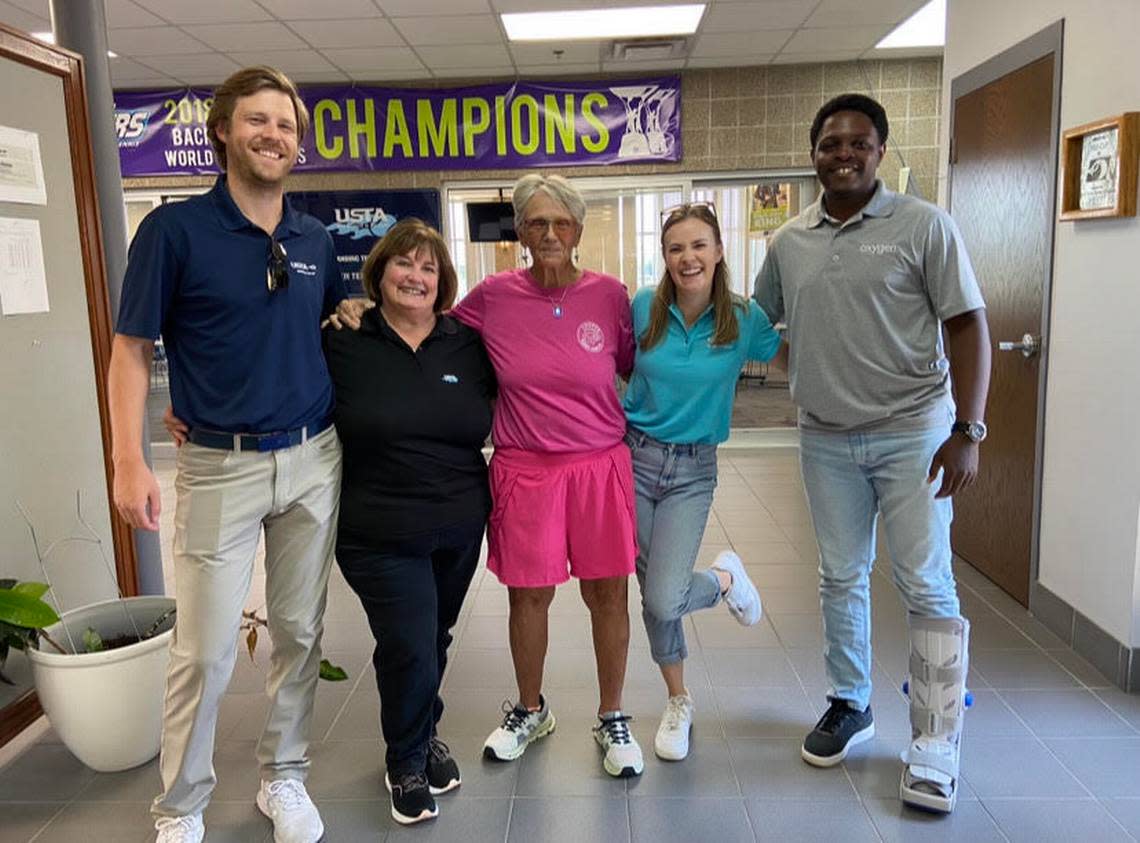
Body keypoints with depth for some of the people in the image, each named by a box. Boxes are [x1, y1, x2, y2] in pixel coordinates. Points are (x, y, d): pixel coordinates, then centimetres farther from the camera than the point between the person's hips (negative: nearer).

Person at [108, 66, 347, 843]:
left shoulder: (316, 240, 7)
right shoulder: (175, 229, -6)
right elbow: (132, 349, -6)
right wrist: (129, 461, -13)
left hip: (314, 459, 4)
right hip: (220, 466, -4)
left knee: (300, 633, 13)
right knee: (205, 651, 2)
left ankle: (284, 778, 32)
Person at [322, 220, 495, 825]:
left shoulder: (468, 346, 2)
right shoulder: (341, 345, -6)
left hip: (460, 527, 4)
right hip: (380, 535, -3)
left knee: (436, 640, 18)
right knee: (409, 649, -5)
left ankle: (425, 735, 45)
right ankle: (405, 762, 25)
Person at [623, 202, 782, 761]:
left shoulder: (744, 318, -6)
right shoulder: (644, 307, -5)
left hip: (693, 469, -1)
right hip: (634, 456, 1)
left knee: (664, 600, -12)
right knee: (652, 594, 7)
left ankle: (725, 576, 24)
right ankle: (678, 703, 32)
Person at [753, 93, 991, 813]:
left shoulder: (924, 226, -5)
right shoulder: (789, 241, 6)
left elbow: (967, 326, -7)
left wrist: (968, 430, -13)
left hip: (911, 431, -4)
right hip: (827, 437, 4)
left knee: (927, 586, -1)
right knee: (841, 578, 14)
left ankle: (937, 743, 13)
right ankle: (850, 705, 32)